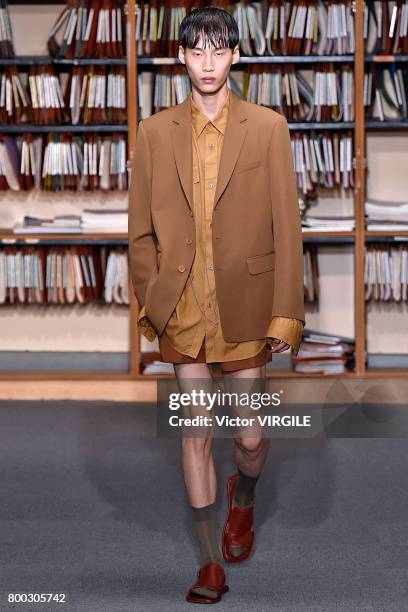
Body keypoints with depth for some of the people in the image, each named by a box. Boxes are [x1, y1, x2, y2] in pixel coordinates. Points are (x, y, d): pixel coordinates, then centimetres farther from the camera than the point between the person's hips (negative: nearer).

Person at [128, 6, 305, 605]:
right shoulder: (155, 132, 2)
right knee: (196, 432, 4)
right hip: (183, 307, 1)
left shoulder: (268, 127, -3)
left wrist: (286, 313, -6)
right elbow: (141, 230, 6)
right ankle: (211, 563, 15)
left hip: (246, 303, -1)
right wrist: (149, 303, 2)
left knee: (250, 436, 8)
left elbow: (286, 225, -4)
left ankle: (243, 499, 43)